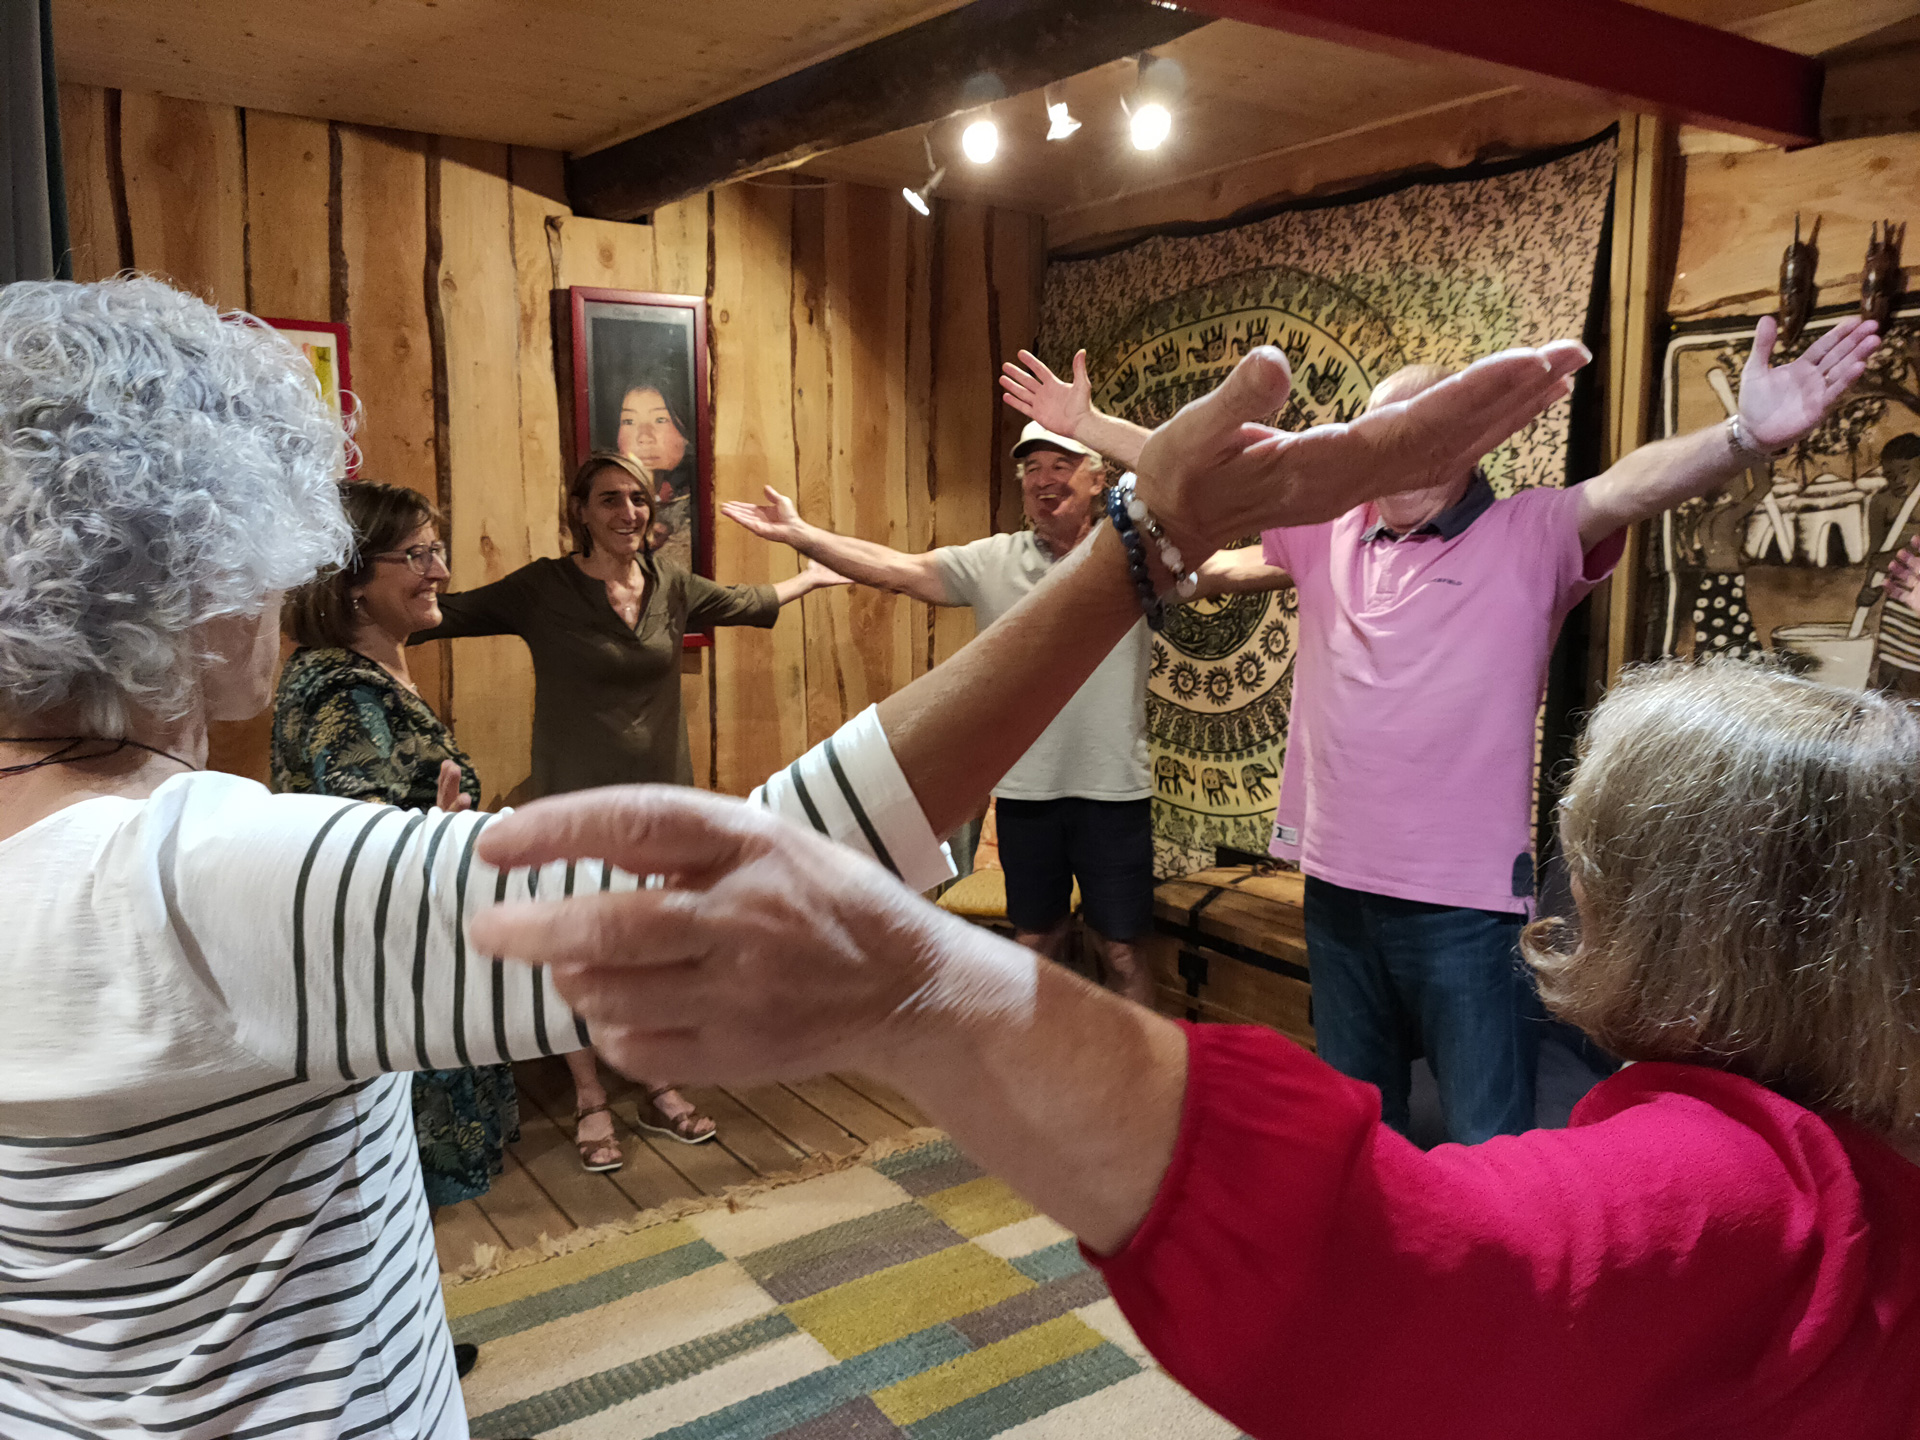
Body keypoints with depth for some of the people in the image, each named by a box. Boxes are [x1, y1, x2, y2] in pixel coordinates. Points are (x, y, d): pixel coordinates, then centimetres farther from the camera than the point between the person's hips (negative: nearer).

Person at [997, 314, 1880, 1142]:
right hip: (1337, 880, 5)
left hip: (1464, 898, -5)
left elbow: (1632, 485, -24)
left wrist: (1745, 437, -42)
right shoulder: (1328, 533, 6)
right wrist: (1087, 425, 10)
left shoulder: (1530, 537, -6)